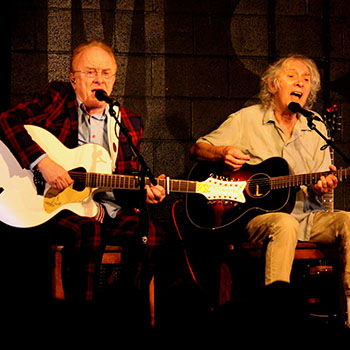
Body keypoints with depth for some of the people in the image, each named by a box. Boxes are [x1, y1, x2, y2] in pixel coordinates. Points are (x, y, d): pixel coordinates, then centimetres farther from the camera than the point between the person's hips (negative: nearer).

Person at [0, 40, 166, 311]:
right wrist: (42, 161, -20)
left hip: (109, 210, 4)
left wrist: (144, 193, -5)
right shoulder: (58, 98, 4)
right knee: (88, 230, -36)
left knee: (153, 234, -23)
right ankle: (81, 302, -20)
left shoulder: (131, 124, 15)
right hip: (53, 201, -4)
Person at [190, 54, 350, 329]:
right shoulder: (247, 119, 6)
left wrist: (321, 186, -11)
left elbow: (316, 186, 15)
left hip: (307, 214, 4)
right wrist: (222, 153, -14)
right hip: (257, 215, -4)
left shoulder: (317, 128, 15)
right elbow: (198, 149, 8)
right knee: (285, 224, -38)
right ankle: (276, 304, -41)